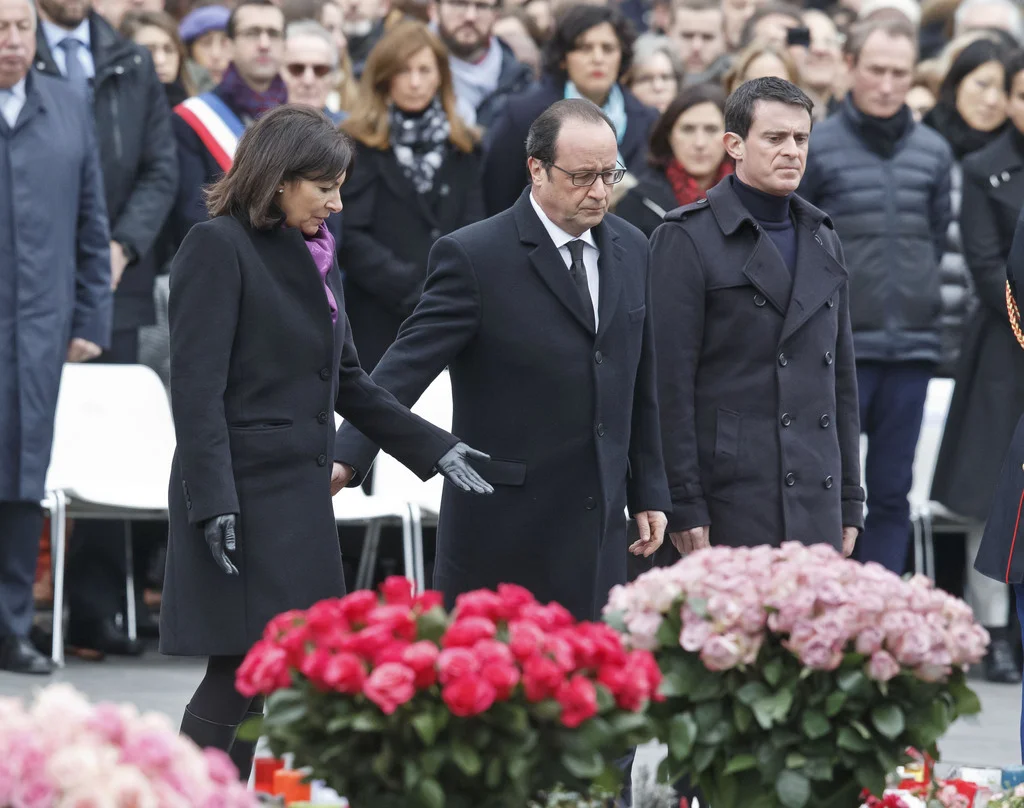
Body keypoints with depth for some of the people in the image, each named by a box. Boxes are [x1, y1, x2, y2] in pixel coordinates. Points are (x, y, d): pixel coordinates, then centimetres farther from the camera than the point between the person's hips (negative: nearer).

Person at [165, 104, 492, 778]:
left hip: (302, 494, 8)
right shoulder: (218, 248, -9)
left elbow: (348, 383, 23)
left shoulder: (316, 254, 16)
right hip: (245, 491, -8)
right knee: (244, 673, -11)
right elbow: (196, 387, -14)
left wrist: (434, 447, 16)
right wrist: (214, 503, -20)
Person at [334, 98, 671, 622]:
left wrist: (648, 493, 16)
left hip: (598, 526, 5)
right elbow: (406, 367, -14)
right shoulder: (473, 256, -9)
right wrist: (348, 457, -27)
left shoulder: (631, 250, 10)